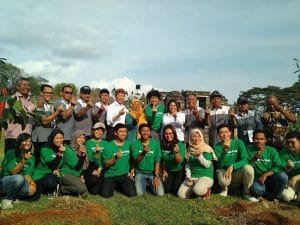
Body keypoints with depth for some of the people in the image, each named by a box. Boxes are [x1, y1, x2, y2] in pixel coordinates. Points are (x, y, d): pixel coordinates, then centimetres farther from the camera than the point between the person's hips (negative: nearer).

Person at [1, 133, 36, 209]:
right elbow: (13, 172, -16)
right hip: (5, 181, -3)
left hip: (19, 183, 3)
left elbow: (27, 174, -5)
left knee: (32, 190, -27)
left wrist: (31, 182, -26)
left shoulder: (31, 157, 1)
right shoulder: (11, 153, -11)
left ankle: (13, 196, 0)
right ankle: (7, 199, -11)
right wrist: (24, 160, -28)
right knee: (19, 178, -35)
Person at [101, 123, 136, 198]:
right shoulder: (108, 146, -8)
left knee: (132, 193, -15)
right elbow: (106, 164, -10)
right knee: (106, 194, -18)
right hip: (111, 175, -1)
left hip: (124, 174, 2)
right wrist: (115, 157, -25)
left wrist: (131, 172, 3)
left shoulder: (129, 144, 1)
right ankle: (113, 185, 16)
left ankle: (120, 186, 16)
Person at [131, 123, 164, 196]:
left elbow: (157, 160, -5)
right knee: (139, 193, -19)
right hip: (140, 173, -1)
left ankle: (150, 184, 18)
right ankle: (144, 183, 15)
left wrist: (156, 176, -10)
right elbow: (136, 160, -16)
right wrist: (143, 152, -35)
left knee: (160, 193, -13)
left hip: (153, 172, 1)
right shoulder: (135, 144, -6)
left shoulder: (156, 142, -3)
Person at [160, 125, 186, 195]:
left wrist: (176, 152, -44)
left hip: (179, 170, -3)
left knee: (175, 190, -12)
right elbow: (162, 160, 5)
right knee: (166, 190, -3)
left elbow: (180, 161, -27)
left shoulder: (180, 144, -19)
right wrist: (164, 171, 5)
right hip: (168, 171, 3)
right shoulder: (162, 145, -10)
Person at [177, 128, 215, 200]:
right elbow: (187, 165, 10)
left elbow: (207, 165, -14)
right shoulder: (190, 149, 8)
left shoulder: (207, 148, -6)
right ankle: (193, 188, 15)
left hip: (206, 176, -4)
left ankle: (206, 190, 1)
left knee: (197, 190, -35)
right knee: (181, 194, -14)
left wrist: (200, 155, -29)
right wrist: (188, 177, -2)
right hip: (192, 176, 4)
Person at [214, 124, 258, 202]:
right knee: (223, 179, -36)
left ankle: (247, 193, -4)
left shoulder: (238, 142, -7)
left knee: (248, 168, -31)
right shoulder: (217, 147, -7)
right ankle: (224, 188, 5)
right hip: (224, 172, -1)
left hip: (238, 173, 1)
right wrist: (225, 150, -31)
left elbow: (245, 160, -18)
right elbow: (220, 165, -18)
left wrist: (232, 167, -34)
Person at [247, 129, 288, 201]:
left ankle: (275, 195, 2)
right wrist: (254, 159, -26)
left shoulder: (272, 151, 1)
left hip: (271, 178, 2)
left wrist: (265, 175, -21)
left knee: (283, 176, -29)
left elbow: (279, 166, -9)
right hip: (258, 179, -2)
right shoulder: (249, 149, -2)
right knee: (256, 189, -35)